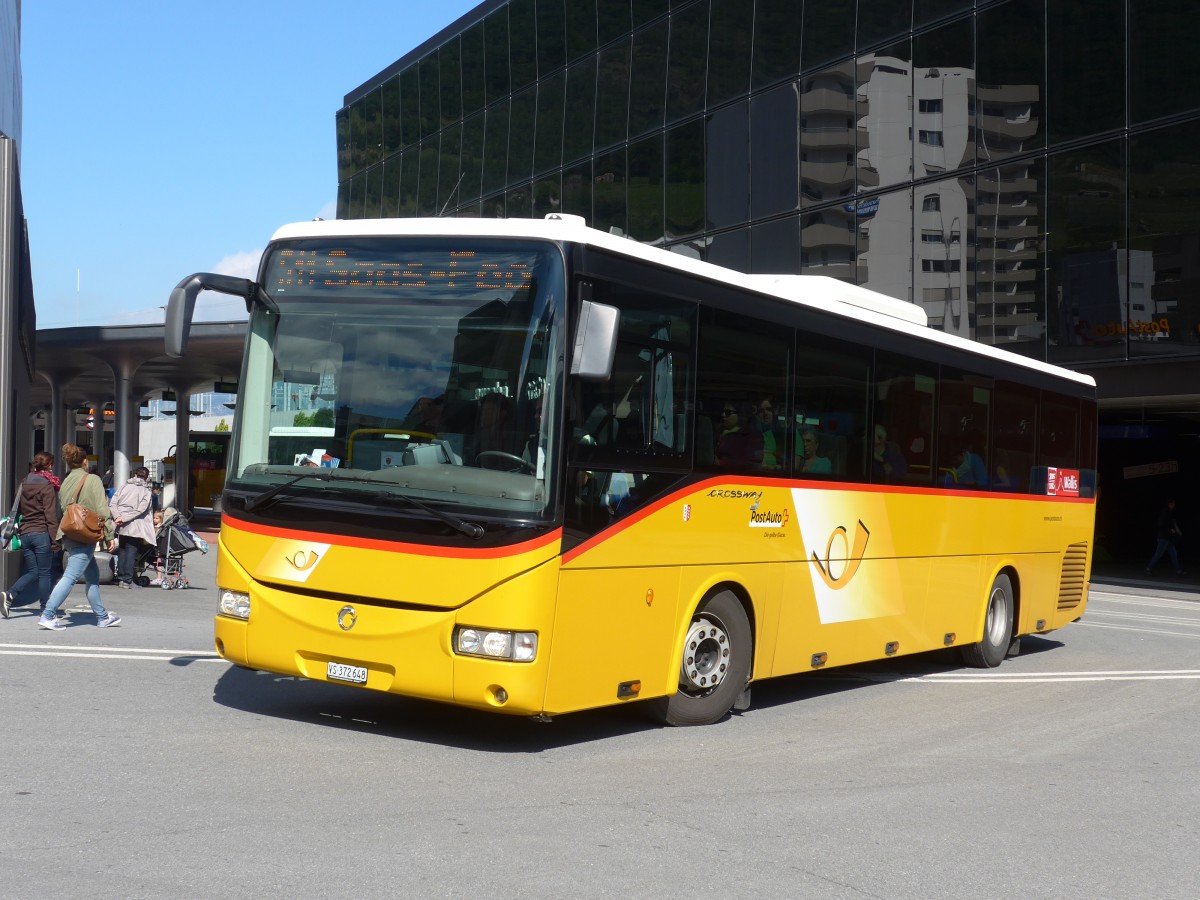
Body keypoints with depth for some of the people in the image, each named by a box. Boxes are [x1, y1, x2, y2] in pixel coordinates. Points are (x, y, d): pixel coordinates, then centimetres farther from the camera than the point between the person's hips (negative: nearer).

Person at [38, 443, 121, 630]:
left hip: (69, 535, 8)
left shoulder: (65, 482, 12)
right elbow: (102, 510, -12)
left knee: (93, 576, 15)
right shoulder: (92, 480, -8)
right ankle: (48, 615, -15)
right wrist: (110, 536, -8)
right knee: (71, 576, -9)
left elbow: (61, 510, 18)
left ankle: (102, 617, 19)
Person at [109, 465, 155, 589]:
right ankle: (126, 580, -4)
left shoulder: (123, 487, 8)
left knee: (122, 550, 14)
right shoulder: (146, 491, 1)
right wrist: (123, 518, -12)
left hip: (121, 527, 3)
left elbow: (112, 504, -3)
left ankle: (120, 578, 14)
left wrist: (118, 517, -12)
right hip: (135, 527, -3)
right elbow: (141, 509, -12)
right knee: (131, 552, 1)